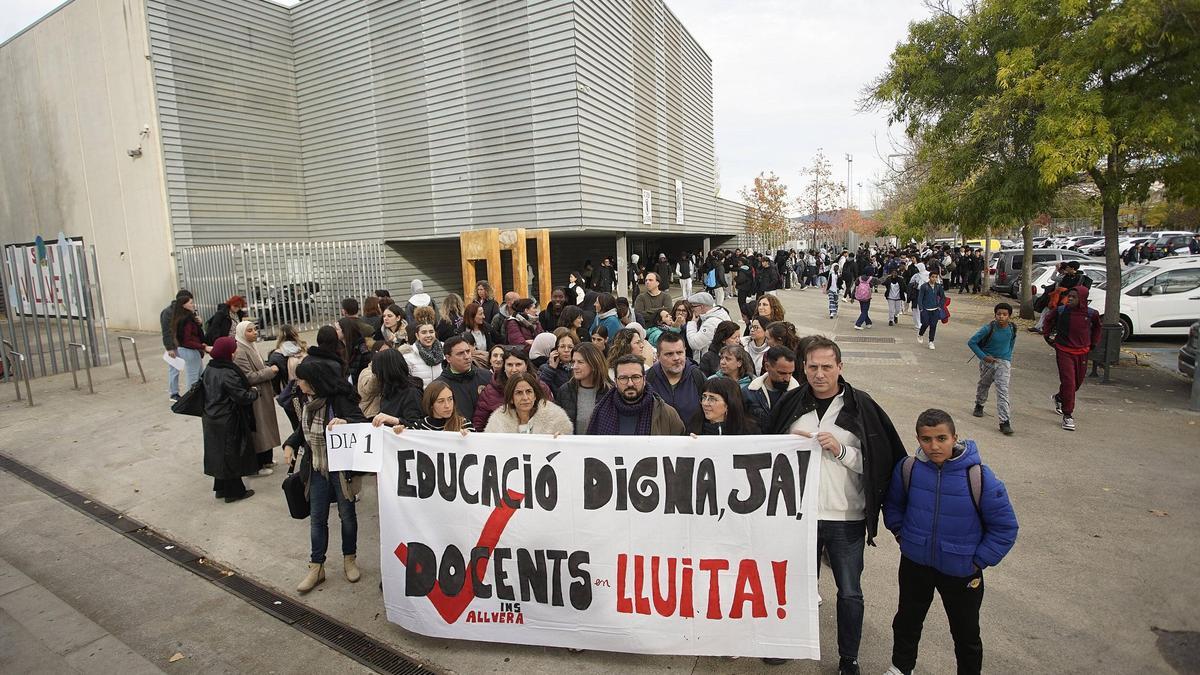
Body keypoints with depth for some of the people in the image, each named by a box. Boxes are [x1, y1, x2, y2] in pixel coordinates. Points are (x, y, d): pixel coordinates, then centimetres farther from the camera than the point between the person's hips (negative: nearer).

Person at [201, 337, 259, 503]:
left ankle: (221, 488, 30)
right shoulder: (229, 374, -24)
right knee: (231, 455, 4)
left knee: (219, 453, 18)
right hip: (228, 422, -8)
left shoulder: (209, 370, 3)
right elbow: (242, 396, -24)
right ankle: (233, 491, 15)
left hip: (211, 419, 8)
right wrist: (254, 392, -3)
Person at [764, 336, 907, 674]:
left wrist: (841, 450, -20)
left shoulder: (861, 406, -9)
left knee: (850, 592, 13)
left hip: (846, 519, -2)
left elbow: (880, 463, -8)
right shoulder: (790, 403, -2)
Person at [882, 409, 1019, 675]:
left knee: (966, 633, 19)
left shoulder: (979, 476, -22)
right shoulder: (907, 468, -15)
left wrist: (979, 562, -10)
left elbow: (1005, 527, -11)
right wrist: (902, 536, 2)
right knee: (907, 621, 23)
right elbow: (892, 505, 6)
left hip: (961, 571, -2)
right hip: (915, 564, 3)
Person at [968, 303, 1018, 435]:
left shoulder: (1012, 329, -6)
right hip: (988, 361, 0)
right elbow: (971, 342, -12)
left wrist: (1008, 357, 10)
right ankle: (979, 405, 49)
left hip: (1004, 362, 1)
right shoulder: (988, 328, -17)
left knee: (1003, 391, -10)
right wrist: (983, 356, -16)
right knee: (984, 384, 21)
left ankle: (1005, 422, -13)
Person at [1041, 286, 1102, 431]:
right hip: (1064, 351, -3)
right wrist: (1048, 337, 8)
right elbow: (1048, 320, 10)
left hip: (1082, 353, 3)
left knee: (1077, 382, 16)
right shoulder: (1060, 311, -10)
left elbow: (1096, 328, 15)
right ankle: (1067, 415, -3)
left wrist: (1093, 344, 13)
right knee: (1068, 382, -10)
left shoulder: (1091, 314, -6)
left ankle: (1059, 398, 46)